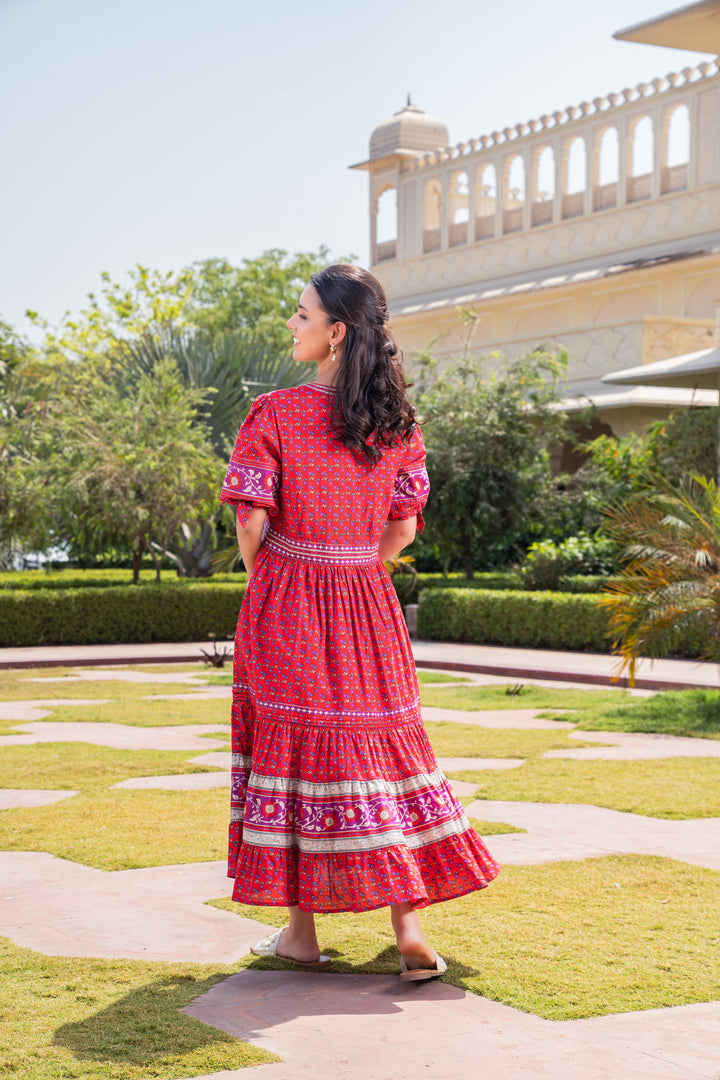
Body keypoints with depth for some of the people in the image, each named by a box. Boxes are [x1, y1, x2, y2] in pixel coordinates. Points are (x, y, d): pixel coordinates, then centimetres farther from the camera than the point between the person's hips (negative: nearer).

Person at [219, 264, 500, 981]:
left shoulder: (274, 415, -11)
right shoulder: (398, 422, 2)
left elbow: (251, 524, -12)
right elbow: (402, 530, 2)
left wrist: (264, 579, 6)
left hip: (286, 604, -3)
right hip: (369, 605, 4)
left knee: (293, 745, 6)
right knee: (378, 748, 9)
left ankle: (301, 931, 13)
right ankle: (408, 928, 3)